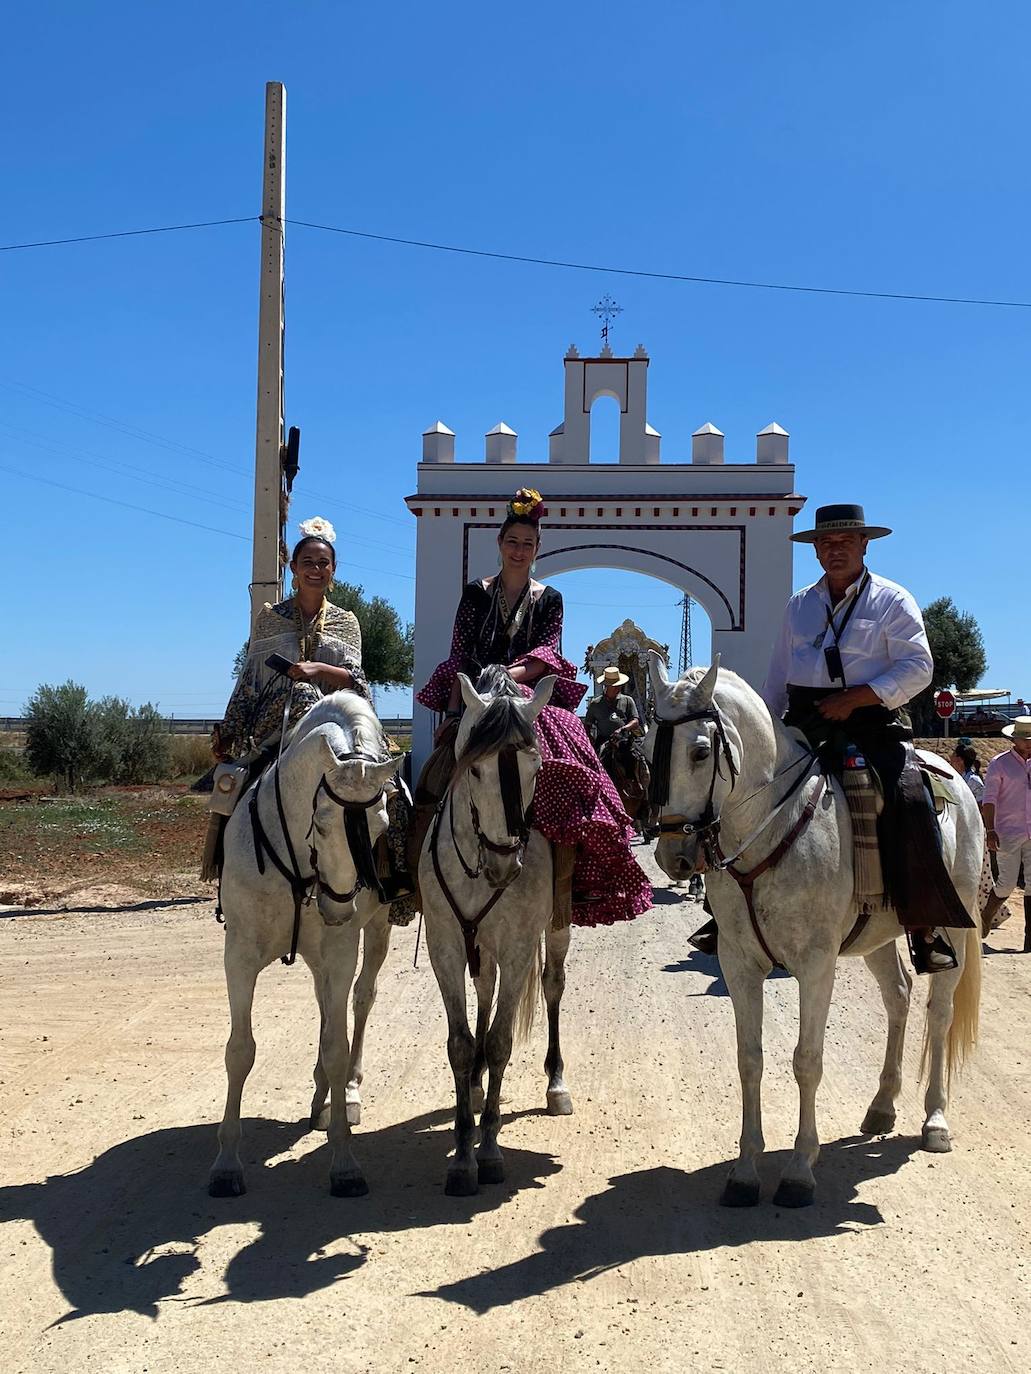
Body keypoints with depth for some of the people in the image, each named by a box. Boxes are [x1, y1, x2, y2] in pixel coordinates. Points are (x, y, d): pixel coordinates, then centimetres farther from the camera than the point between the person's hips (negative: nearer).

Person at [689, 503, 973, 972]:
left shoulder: (891, 599, 4)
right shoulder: (799, 604, 18)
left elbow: (917, 667, -7)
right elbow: (776, 679, 21)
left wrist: (853, 698, -16)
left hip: (873, 720, -4)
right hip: (804, 723, 5)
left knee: (908, 802, -26)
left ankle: (925, 927, -16)